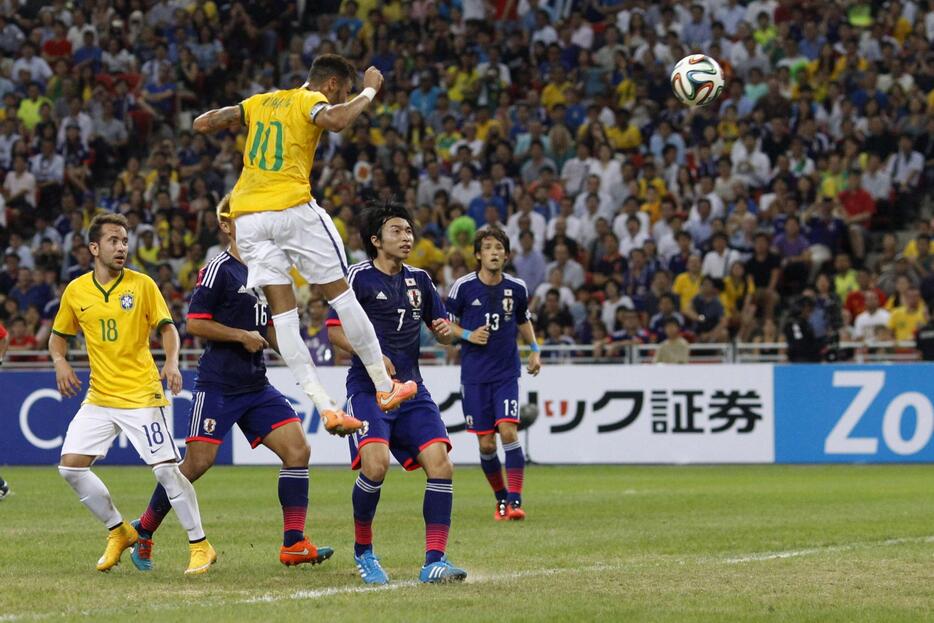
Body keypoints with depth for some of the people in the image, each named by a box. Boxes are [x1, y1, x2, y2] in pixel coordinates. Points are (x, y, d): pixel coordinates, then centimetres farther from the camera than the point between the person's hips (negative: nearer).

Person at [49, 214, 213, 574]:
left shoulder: (142, 285, -4)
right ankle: (119, 532, 14)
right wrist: (60, 362, -5)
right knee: (70, 466, -4)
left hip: (141, 395, -4)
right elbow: (59, 335, 16)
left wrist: (171, 362, -18)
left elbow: (167, 328, 0)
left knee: (166, 469, -12)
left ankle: (200, 545, 0)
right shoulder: (76, 291, 4)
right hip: (99, 396, 4)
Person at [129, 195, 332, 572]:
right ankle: (143, 531, 11)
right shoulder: (219, 269, -8)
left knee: (297, 449, -7)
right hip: (218, 384, -7)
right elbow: (195, 323, -12)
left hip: (256, 385, 7)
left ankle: (293, 544, -6)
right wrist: (242, 336, -13)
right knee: (198, 461, -8)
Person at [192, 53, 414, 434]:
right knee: (341, 295, 8)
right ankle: (385, 388, 14)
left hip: (247, 216, 5)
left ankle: (325, 406, -4)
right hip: (292, 209, -5)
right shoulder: (310, 102, 0)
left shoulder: (260, 102, 18)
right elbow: (337, 120, -23)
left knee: (283, 312, 3)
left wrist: (234, 121, 37)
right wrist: (369, 92, -7)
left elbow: (203, 123, 17)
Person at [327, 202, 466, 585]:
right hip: (367, 389, -5)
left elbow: (443, 330, 23)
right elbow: (334, 330, -6)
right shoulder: (359, 277, -3)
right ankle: (363, 550, 0)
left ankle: (434, 561, -10)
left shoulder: (419, 280, 14)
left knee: (440, 464, -13)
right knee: (375, 464, -25)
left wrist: (446, 330, -1)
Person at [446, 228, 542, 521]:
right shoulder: (463, 286, -5)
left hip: (507, 373, 0)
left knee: (508, 431, -18)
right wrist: (468, 335, -13)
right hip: (474, 374, 0)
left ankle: (515, 500, -17)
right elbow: (446, 323, 5)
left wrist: (534, 349, 7)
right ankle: (501, 498, 21)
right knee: (486, 444, 1)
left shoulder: (517, 288, 2)